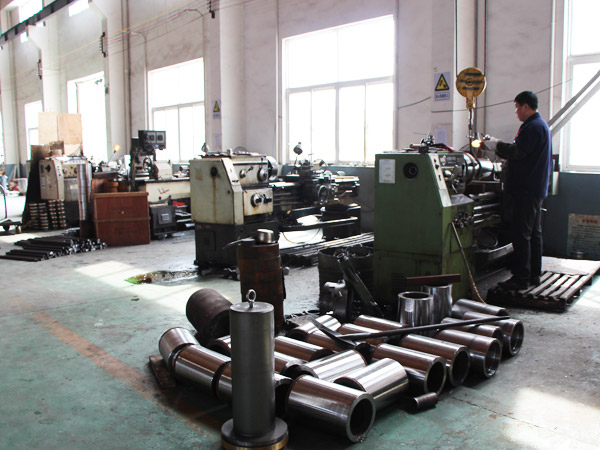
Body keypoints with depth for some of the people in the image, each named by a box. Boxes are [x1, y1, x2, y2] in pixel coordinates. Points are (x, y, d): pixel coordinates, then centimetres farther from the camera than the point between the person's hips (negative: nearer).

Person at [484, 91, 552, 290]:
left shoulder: (533, 127, -15)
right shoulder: (540, 124, 19)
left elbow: (517, 152, -22)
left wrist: (497, 146, -8)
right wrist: (500, 145, 12)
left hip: (527, 190, -11)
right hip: (536, 189, 11)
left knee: (521, 233, -8)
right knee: (534, 232, 14)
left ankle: (521, 278, -5)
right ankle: (534, 274, 22)